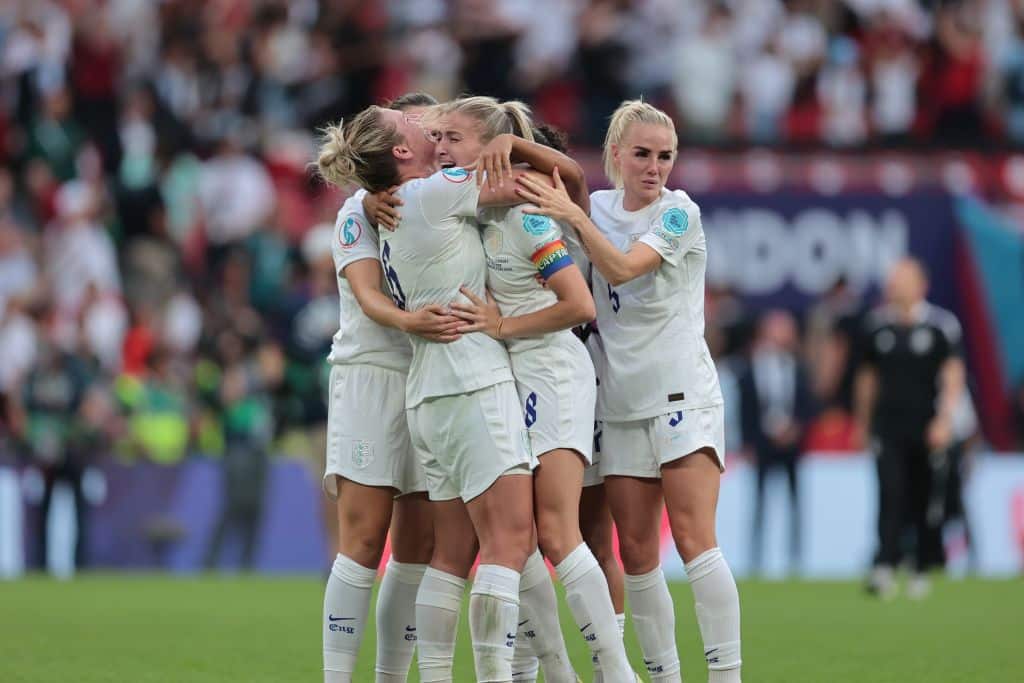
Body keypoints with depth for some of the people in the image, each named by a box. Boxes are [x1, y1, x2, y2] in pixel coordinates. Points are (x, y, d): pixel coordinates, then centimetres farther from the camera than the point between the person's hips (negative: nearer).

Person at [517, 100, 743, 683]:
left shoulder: (678, 212, -7)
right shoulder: (600, 206, 10)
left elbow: (623, 267, -19)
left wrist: (573, 215, -28)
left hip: (682, 394, -5)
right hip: (622, 403, 5)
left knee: (694, 540, -14)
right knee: (636, 550, 1)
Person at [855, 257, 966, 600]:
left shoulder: (941, 324, -2)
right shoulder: (878, 324, 8)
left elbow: (953, 375, -6)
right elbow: (867, 376, 17)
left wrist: (945, 418, -17)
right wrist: (863, 421, 19)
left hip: (926, 428, -1)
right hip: (888, 427, 1)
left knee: (925, 501, 5)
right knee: (890, 494, -12)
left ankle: (922, 570, 17)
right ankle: (885, 566, -20)